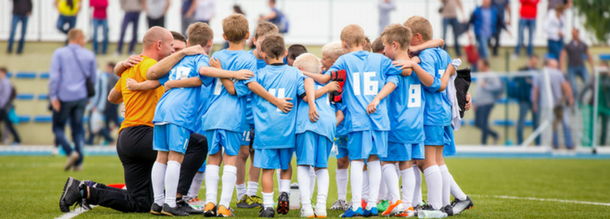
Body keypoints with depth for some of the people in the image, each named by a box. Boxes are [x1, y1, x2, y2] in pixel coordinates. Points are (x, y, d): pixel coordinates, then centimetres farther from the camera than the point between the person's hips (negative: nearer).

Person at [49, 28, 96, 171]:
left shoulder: (59, 53, -2)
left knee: (58, 127, 9)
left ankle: (71, 152, -13)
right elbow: (93, 78, 10)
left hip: (64, 97, -3)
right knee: (78, 129, 11)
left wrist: (53, 96, -10)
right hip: (81, 97, 3)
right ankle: (78, 162, 3)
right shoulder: (89, 55, 5)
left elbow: (54, 76, -11)